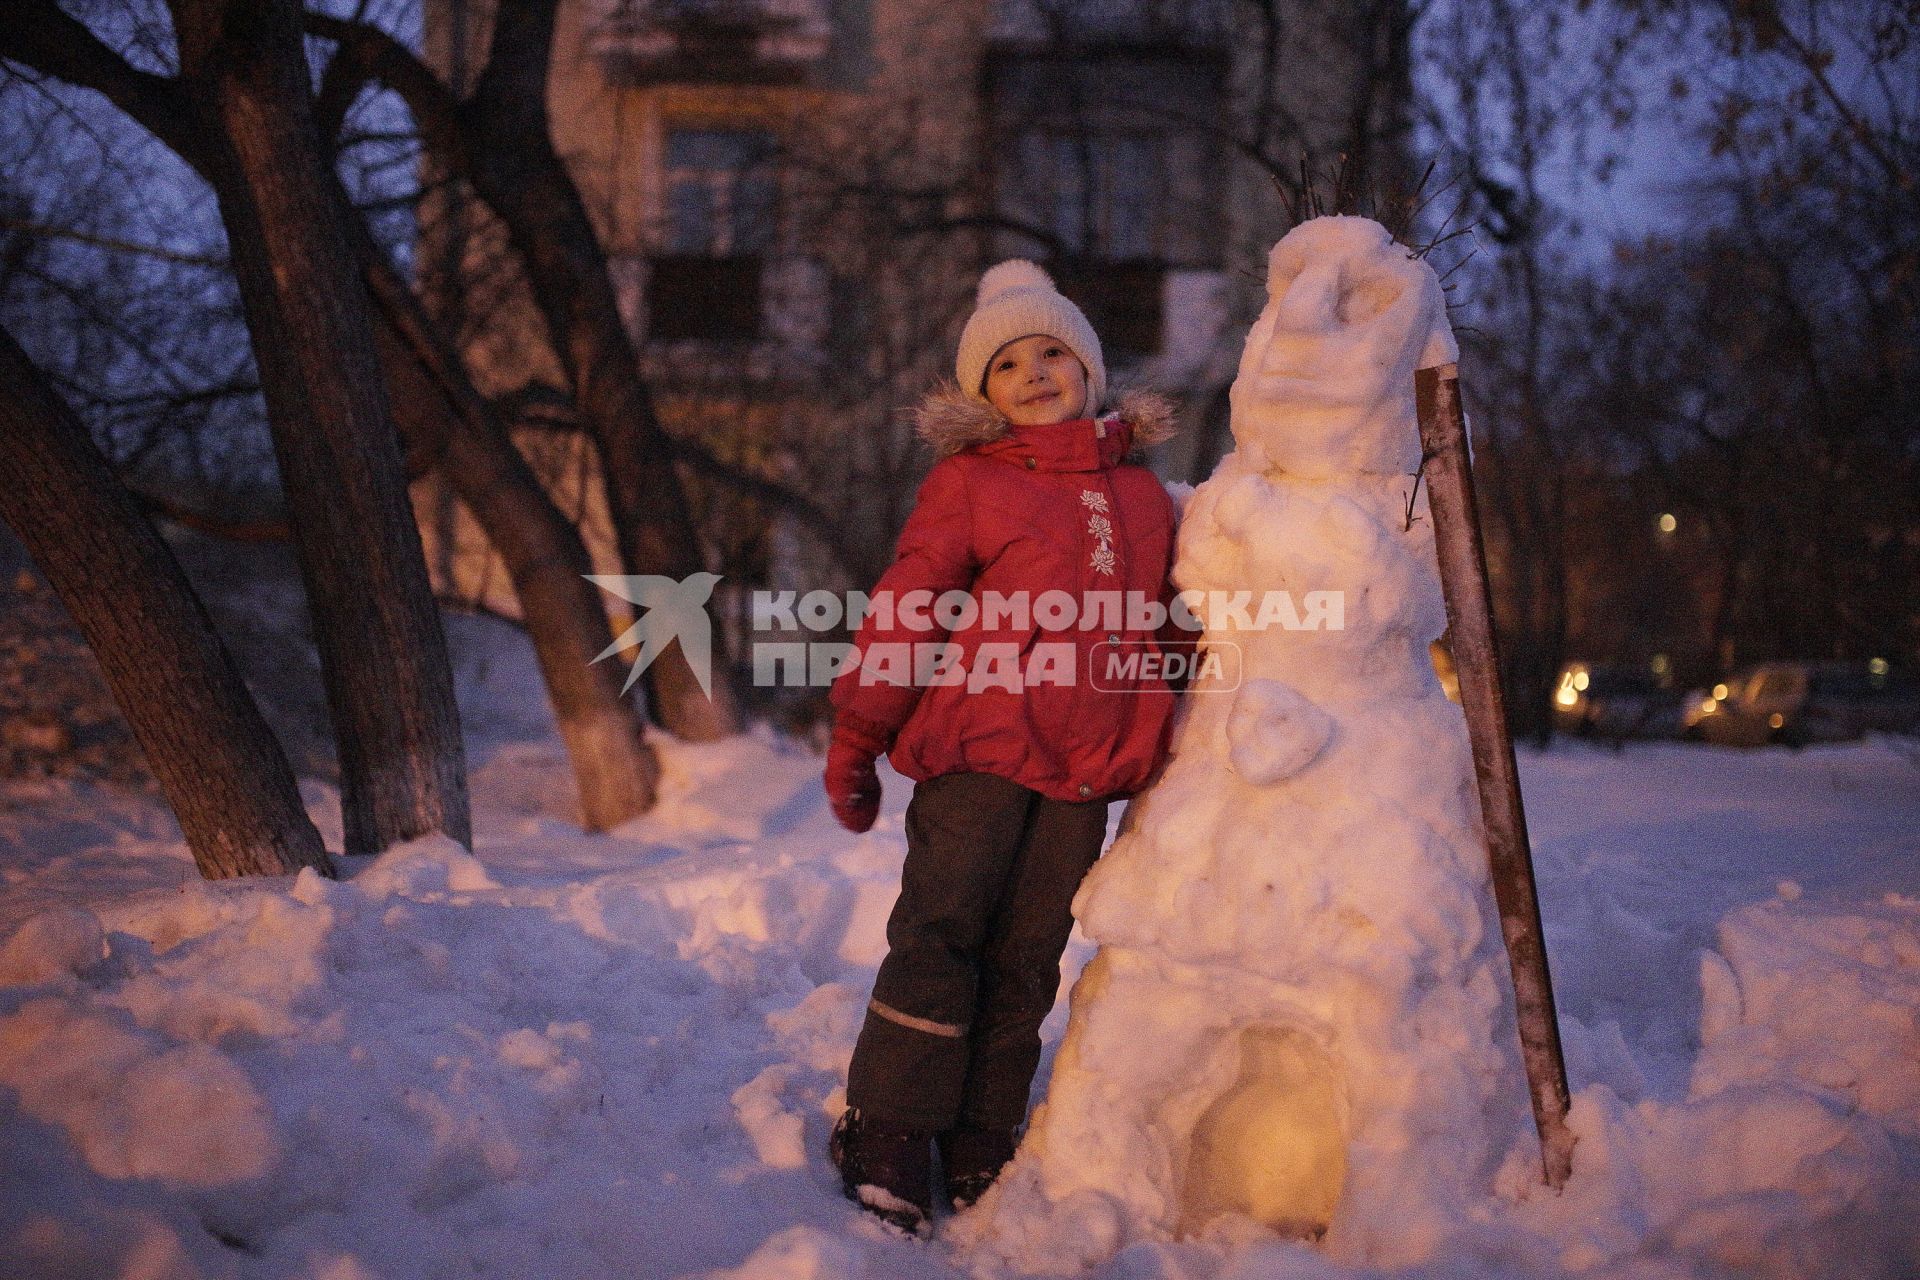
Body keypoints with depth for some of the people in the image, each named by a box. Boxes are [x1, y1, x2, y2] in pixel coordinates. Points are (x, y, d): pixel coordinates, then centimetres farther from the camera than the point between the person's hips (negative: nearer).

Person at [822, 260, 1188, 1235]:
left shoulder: (1140, 492, 17)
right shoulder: (966, 481, 2)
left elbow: (1167, 623, 25)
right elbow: (901, 615, 0)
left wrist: (1163, 758, 24)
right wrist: (853, 745, -2)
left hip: (1086, 772, 4)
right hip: (977, 750, -4)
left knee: (1026, 957, 7)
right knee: (939, 937, -6)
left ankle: (980, 1152, 15)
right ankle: (884, 1136, 4)